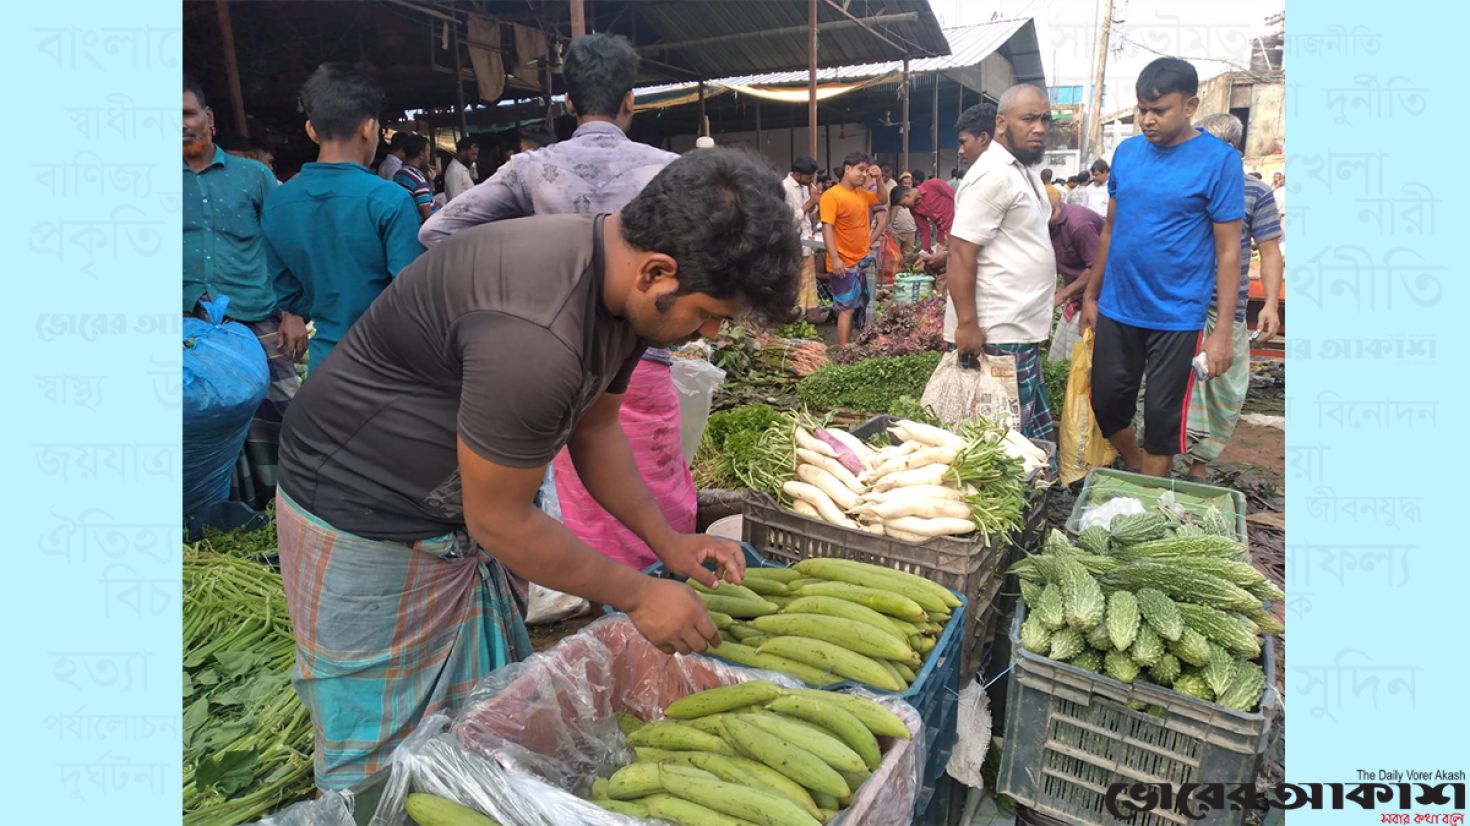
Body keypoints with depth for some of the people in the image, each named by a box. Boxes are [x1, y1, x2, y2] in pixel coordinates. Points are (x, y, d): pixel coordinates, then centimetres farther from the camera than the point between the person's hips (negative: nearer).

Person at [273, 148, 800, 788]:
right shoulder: (535, 333, -36)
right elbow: (501, 523, -24)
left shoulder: (621, 277, -7)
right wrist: (638, 594, -13)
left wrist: (667, 540, 2)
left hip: (457, 515, 8)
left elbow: (595, 426, 7)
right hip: (365, 525, -8)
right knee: (388, 762, 8)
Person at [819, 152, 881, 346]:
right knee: (847, 308, -8)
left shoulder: (862, 193, 10)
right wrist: (834, 258, -28)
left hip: (863, 260, 8)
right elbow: (827, 228, -20)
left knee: (857, 308, 14)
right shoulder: (831, 195, -14)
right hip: (844, 264, -8)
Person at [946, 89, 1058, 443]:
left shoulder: (1022, 170, 17)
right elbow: (961, 252, -21)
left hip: (1021, 333, 10)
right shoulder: (993, 173, -15)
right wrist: (966, 325, -24)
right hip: (997, 336, -10)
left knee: (1036, 439, 16)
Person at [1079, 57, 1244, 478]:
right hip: (1116, 310, 4)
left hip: (1176, 317, -4)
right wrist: (1091, 294, 13)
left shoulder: (1219, 160, -9)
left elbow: (1228, 250, -9)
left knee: (1162, 415, 6)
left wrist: (1223, 330, -12)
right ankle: (1136, 472, 37)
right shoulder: (1126, 152, 5)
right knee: (1107, 404, 11)